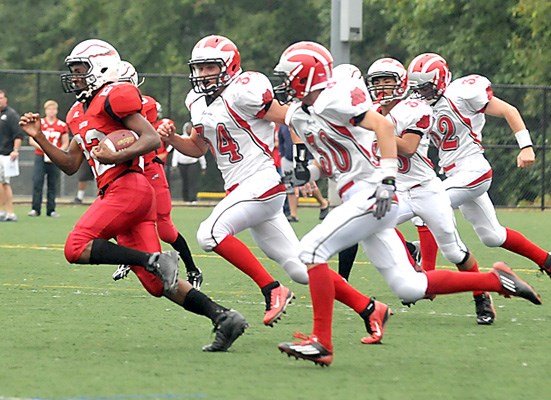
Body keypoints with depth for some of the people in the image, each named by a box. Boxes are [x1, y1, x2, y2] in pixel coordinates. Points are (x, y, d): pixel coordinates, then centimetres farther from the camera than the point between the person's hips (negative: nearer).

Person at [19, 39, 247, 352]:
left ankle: (156, 260, -21)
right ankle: (223, 317, -4)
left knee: (77, 248, -17)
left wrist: (116, 157, -23)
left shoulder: (114, 97, -5)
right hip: (117, 193, 9)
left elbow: (152, 139, -11)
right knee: (158, 284, 1)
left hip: (128, 186, -9)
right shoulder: (79, 113, 25)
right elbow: (70, 165, 27)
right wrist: (39, 137, 19)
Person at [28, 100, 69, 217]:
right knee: (37, 182, -9)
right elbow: (31, 140, 4)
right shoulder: (39, 123, 5)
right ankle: (36, 209, -6)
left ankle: (51, 210, 8)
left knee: (53, 185, 2)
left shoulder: (62, 126, 6)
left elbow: (65, 144, 9)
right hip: (40, 156, -1)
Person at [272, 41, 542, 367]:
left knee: (313, 249, -16)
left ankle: (322, 342, -14)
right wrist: (308, 173, 6)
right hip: (357, 200, 9)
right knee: (409, 288, 6)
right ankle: (496, 280, 16)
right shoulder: (298, 116, 17)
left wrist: (387, 179, -25)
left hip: (371, 194, -9)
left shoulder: (333, 99, -11)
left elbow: (384, 126, -19)